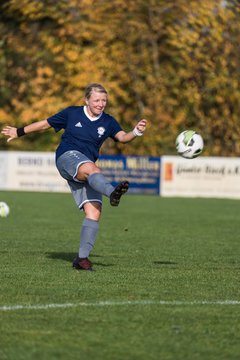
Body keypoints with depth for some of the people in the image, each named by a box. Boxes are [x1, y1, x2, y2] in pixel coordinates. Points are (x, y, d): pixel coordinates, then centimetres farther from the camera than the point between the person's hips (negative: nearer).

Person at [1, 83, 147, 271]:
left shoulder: (108, 122, 10)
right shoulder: (72, 113, 7)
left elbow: (122, 137, -7)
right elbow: (45, 124, 18)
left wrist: (136, 132, -29)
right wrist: (19, 132, 26)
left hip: (86, 173, 4)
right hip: (67, 157, -4)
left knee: (94, 212, -12)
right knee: (91, 169, -39)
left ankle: (82, 258, -8)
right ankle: (112, 192, -71)